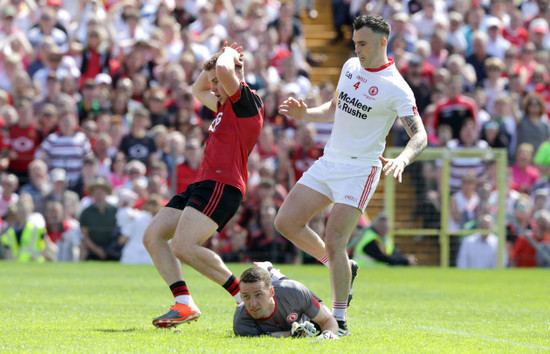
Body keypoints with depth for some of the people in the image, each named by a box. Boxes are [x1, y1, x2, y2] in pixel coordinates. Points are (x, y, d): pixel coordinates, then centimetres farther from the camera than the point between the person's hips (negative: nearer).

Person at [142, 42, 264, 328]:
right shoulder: (226, 106, 23)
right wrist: (220, 55, 30)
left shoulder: (247, 101, -6)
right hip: (203, 185, 11)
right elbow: (198, 90, 42)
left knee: (183, 246, -23)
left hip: (221, 186, -11)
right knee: (152, 235, 1)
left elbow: (224, 70, -24)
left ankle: (245, 296, -13)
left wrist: (228, 55, -1)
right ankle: (184, 304, -6)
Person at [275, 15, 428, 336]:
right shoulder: (351, 66, 8)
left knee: (334, 241, -15)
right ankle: (341, 269, 21)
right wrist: (304, 114, 5)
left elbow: (420, 136, -17)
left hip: (359, 169, -8)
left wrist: (402, 159, -36)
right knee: (286, 222, 3)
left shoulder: (396, 88, -14)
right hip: (328, 162, 8)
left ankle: (339, 320, -4)